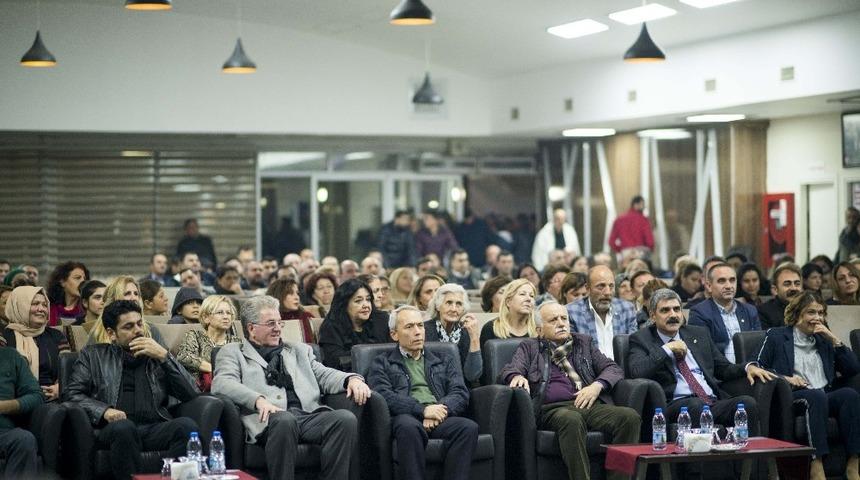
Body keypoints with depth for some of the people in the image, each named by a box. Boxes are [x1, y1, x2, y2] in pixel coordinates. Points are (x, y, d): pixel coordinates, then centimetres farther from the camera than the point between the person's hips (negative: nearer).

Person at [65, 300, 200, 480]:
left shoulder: (157, 356, 24)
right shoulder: (93, 355, 21)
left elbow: (192, 394, 13)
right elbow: (71, 394, 8)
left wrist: (164, 356, 3)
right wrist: (104, 411, -10)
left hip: (154, 429, 2)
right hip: (114, 429, -2)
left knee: (187, 425, -31)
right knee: (123, 427, -37)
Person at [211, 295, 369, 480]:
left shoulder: (299, 350, 32)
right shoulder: (232, 352, 17)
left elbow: (324, 375, 22)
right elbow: (222, 384, -1)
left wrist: (352, 379, -2)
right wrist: (258, 400, -19)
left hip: (310, 414, 4)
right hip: (269, 419, -4)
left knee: (346, 418, -26)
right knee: (284, 420, -40)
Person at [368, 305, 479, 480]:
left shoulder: (445, 361, 28)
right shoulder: (382, 364, 17)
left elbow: (461, 394, 12)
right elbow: (384, 396, -1)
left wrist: (440, 410, -10)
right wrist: (423, 410, -15)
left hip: (441, 419, 3)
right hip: (406, 418, -3)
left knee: (469, 427, -30)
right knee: (409, 426, -39)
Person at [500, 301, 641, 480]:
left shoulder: (583, 343, 27)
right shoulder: (529, 347, 21)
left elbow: (614, 368, 20)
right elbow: (509, 370, 6)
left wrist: (597, 385, -2)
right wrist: (518, 376, -19)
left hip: (590, 405, 3)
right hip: (552, 409, -3)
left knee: (630, 417, -26)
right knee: (572, 420, -39)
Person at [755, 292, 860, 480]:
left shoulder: (823, 339, 25)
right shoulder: (776, 336, 13)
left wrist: (834, 340, 7)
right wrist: (784, 378, -11)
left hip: (825, 398, 4)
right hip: (793, 397, -4)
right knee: (817, 395, -37)